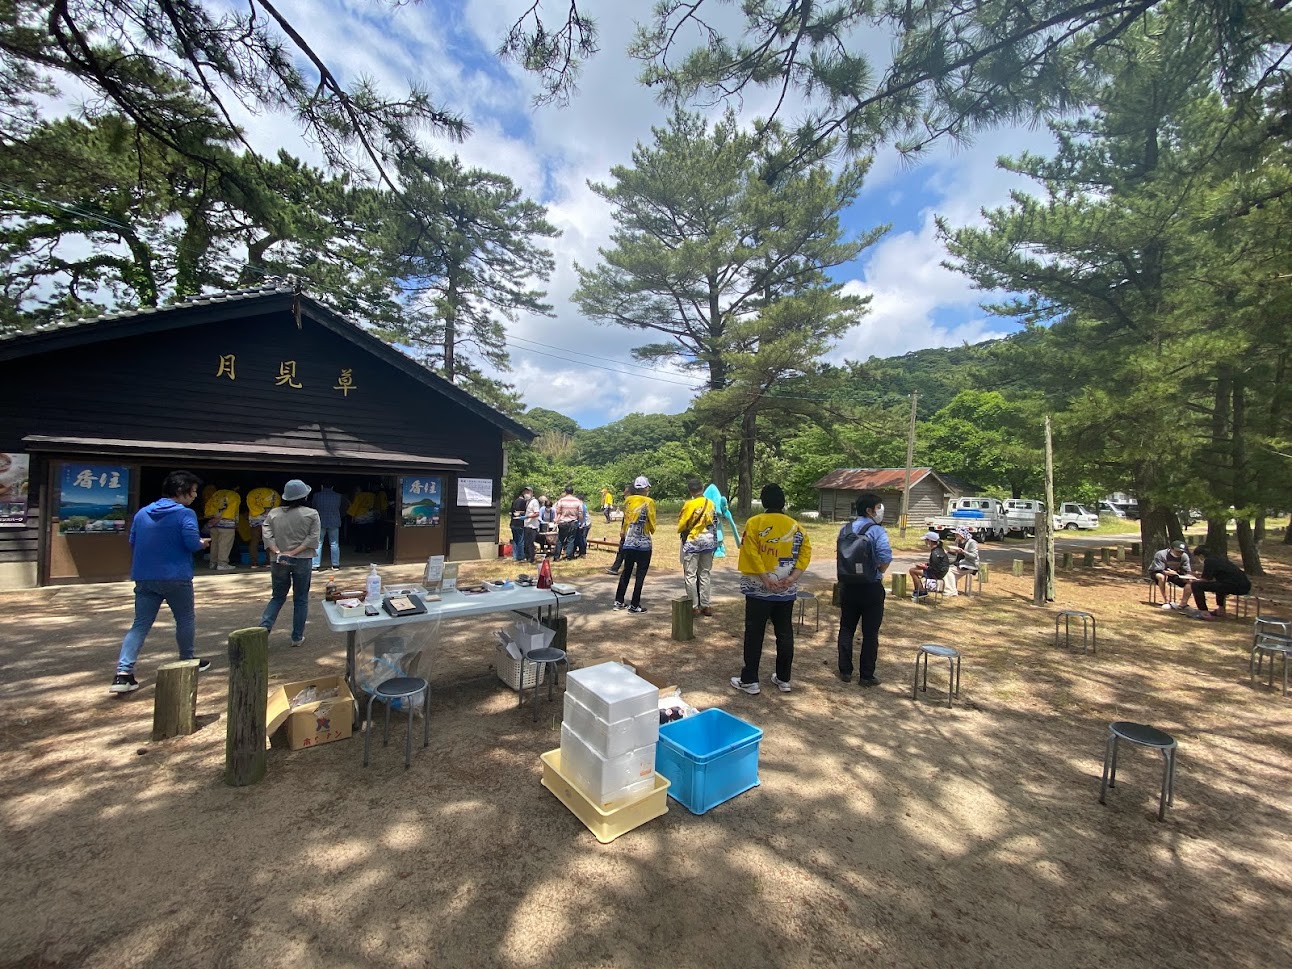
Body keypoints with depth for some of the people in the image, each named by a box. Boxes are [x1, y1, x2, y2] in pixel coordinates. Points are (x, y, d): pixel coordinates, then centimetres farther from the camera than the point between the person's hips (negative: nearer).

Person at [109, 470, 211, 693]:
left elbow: (132, 543, 15)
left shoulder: (142, 512, 8)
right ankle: (188, 662, 28)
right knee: (185, 620, 13)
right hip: (176, 578, -5)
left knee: (140, 625, 8)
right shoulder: (185, 514, -12)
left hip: (144, 578, 5)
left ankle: (123, 673, -4)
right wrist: (202, 543, 2)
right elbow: (192, 543, -19)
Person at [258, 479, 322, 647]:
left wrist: (278, 553, -11)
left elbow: (268, 536, -4)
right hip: (302, 561, -3)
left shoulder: (273, 513, 4)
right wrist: (294, 552, -12)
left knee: (277, 597, 19)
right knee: (300, 600, 9)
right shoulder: (311, 514, -5)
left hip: (279, 561, 3)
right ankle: (297, 637, 15)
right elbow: (312, 538, -12)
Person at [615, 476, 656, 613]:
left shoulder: (628, 500, 3)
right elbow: (652, 523, -6)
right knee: (640, 574, 4)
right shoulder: (648, 502, -9)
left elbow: (624, 519, 8)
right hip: (643, 544, -5)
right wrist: (651, 530, 14)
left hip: (628, 542, 5)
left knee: (626, 571, 17)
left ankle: (618, 601, 21)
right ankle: (634, 605, 6)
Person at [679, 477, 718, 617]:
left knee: (691, 575, 2)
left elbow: (681, 525, -7)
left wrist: (681, 531, 13)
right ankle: (705, 606, 16)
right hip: (708, 541, 6)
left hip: (692, 542, -5)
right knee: (705, 574, 12)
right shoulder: (711, 503, 2)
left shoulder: (689, 504, -14)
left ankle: (694, 607, 3)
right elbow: (715, 523, 9)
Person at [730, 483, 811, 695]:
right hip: (786, 590, 4)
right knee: (785, 634, 13)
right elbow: (805, 551, 0)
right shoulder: (795, 526, 5)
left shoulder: (754, 523, -8)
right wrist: (793, 577, -6)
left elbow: (751, 554, -16)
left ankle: (750, 681, 10)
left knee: (754, 634, 4)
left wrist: (765, 579, -14)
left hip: (759, 589, -4)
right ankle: (783, 679, 24)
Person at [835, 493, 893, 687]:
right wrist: (879, 574, -5)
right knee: (870, 633, 7)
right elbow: (886, 558, -23)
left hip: (847, 586, 5)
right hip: (871, 588, -5)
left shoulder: (844, 530, 5)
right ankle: (866, 676, 14)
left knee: (846, 629, 14)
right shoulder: (877, 531, -12)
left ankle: (845, 671, 20)